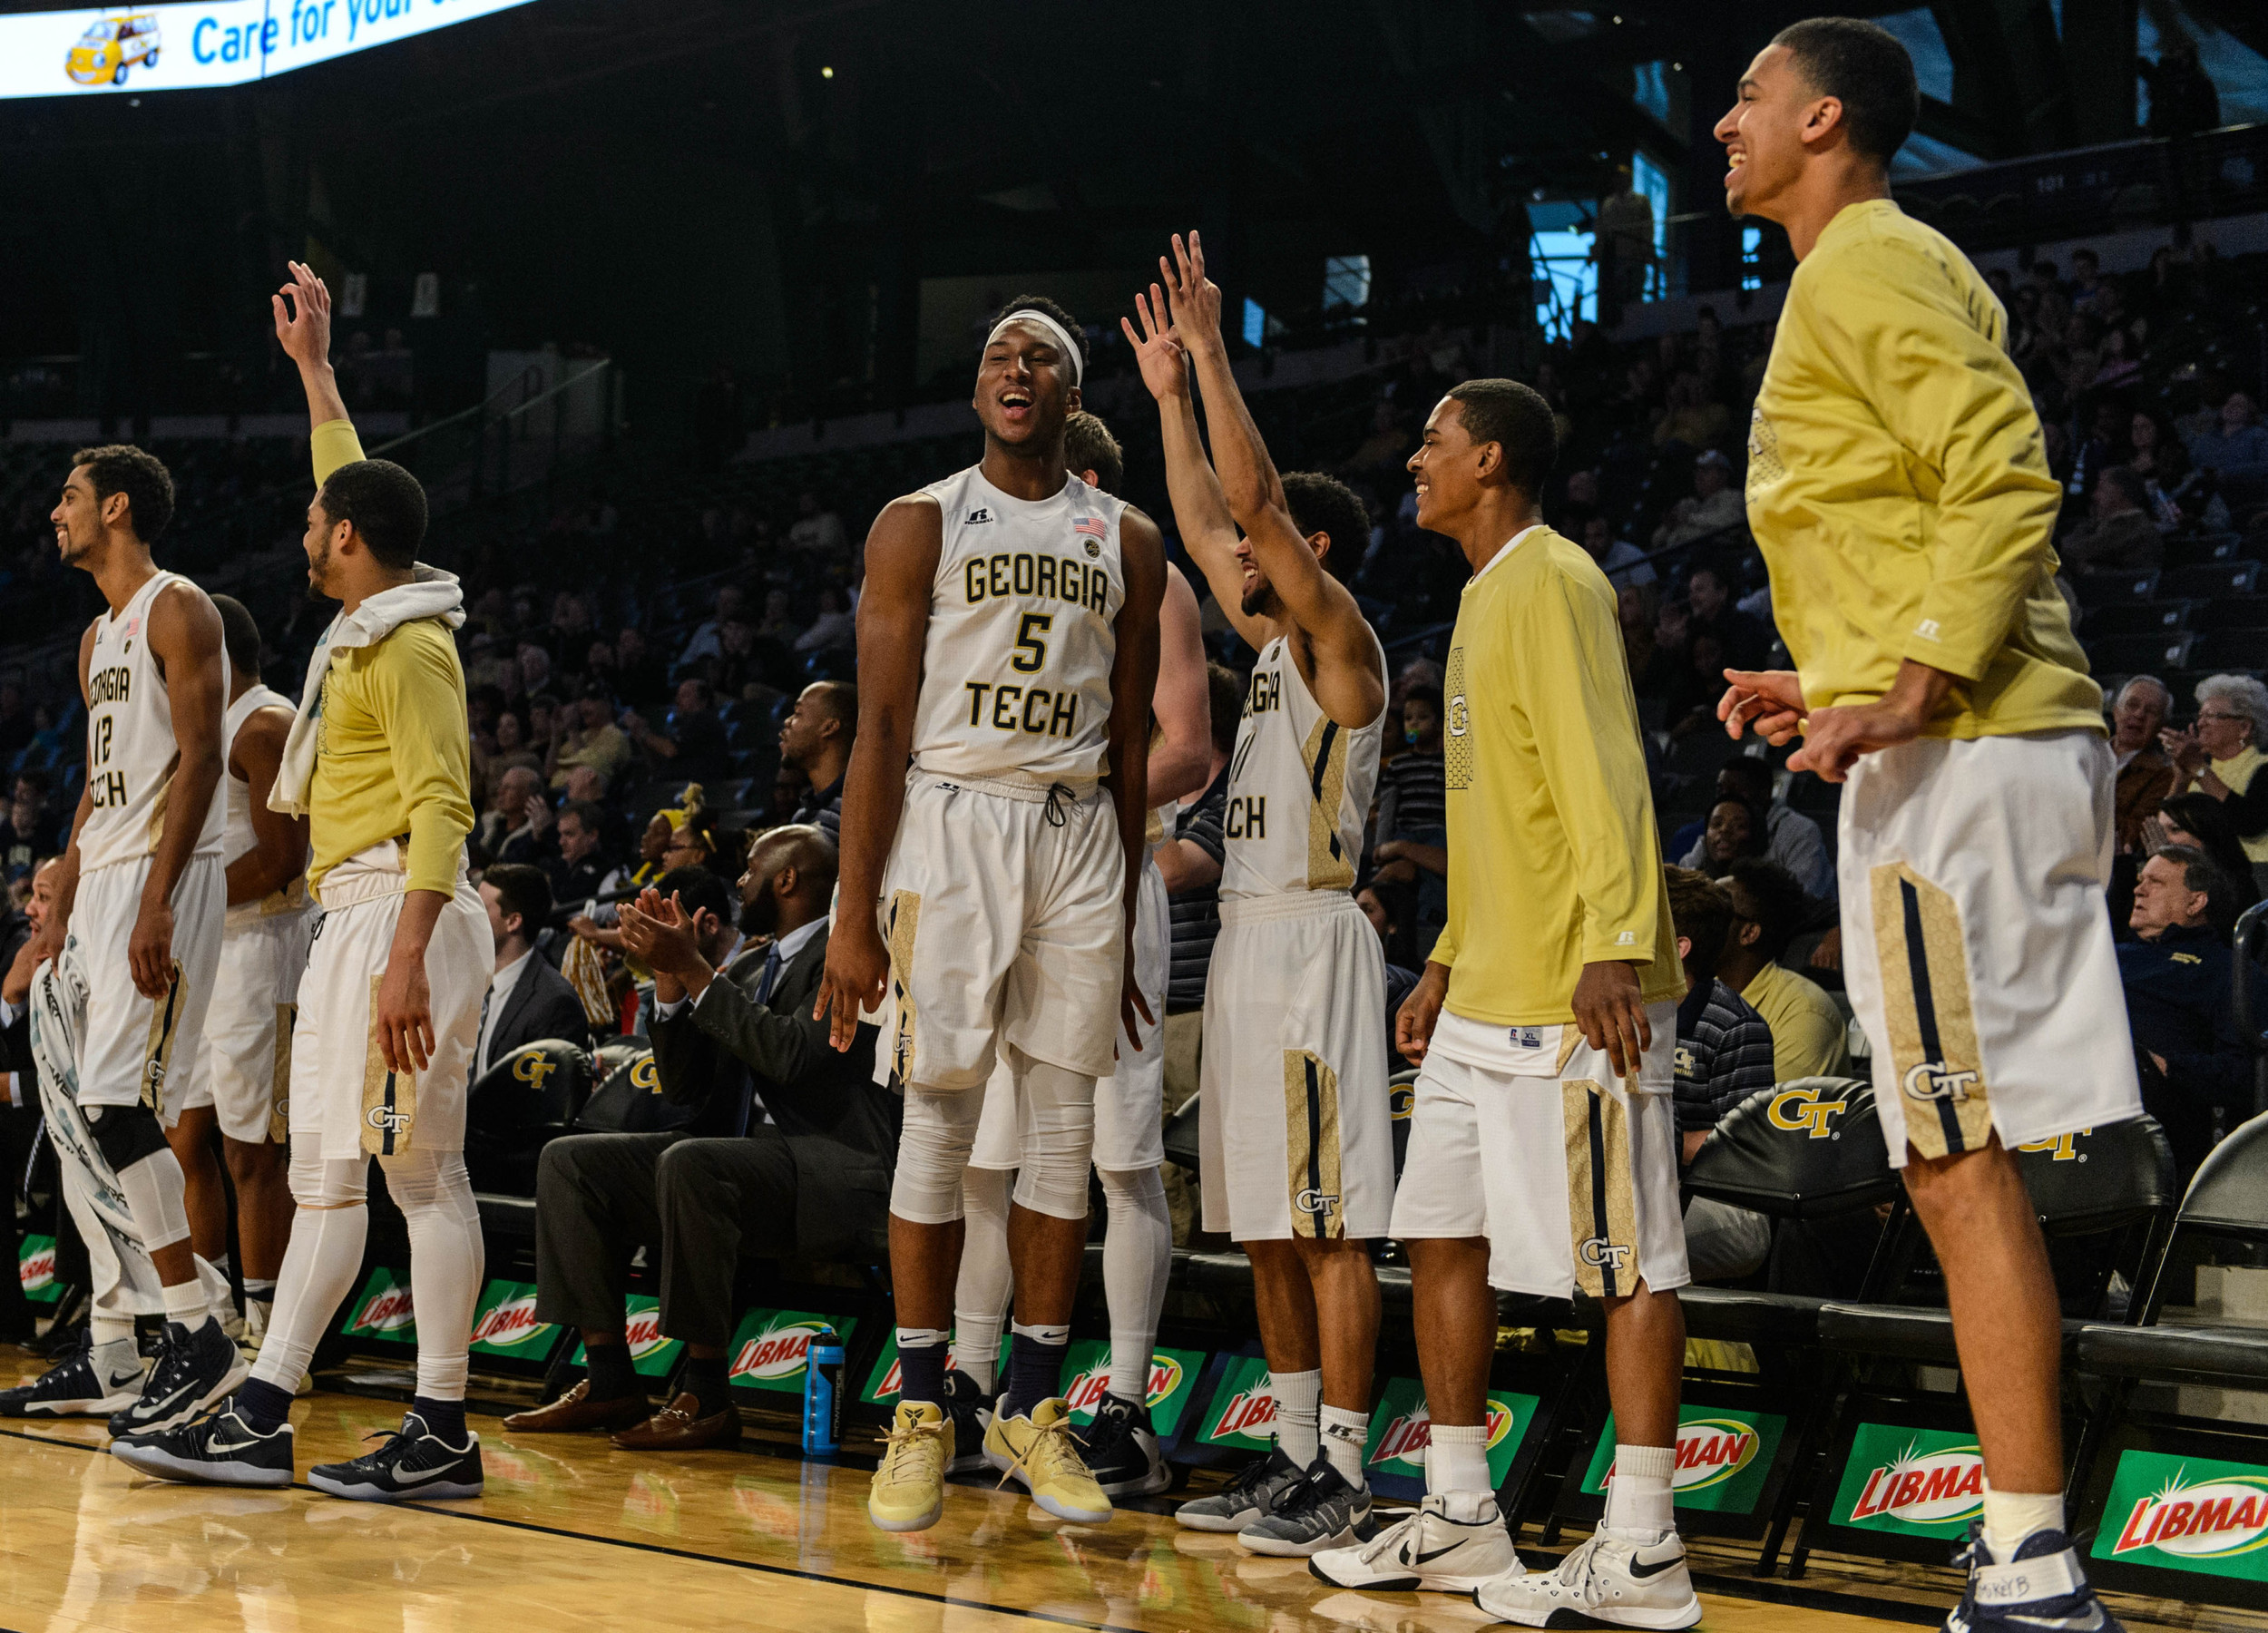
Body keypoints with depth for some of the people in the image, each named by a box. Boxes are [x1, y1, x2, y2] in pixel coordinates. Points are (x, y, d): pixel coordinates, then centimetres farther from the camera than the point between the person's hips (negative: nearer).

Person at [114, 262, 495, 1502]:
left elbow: (442, 808, -20)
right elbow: (353, 482, 33)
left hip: (400, 920, -10)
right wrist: (312, 365, 38)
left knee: (422, 1170, -8)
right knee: (326, 1172, 9)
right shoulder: (367, 624, 15)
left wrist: (407, 958, -27)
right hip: (352, 922, 10)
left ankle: (442, 1433, -4)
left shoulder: (406, 647, -12)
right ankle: (258, 1419, 11)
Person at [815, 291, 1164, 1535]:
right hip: (950, 826, -3)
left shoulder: (1127, 542, 10)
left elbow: (1130, 745, 13)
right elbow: (880, 729, -3)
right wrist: (853, 916, -10)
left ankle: (1032, 1410, 14)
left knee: (1064, 1128, 4)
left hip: (1078, 835, 3)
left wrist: (1124, 924, 11)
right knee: (938, 1121, -2)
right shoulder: (918, 525, 1)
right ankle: (920, 1417, 7)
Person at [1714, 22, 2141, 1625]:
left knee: (1958, 1161, -10)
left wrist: (1914, 694, -25)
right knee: (1968, 1160, 11)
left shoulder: (1866, 263, -6)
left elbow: (2006, 478, -18)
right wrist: (1837, 686, 23)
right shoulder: (1883, 268, 24)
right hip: (2015, 741, 10)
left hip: (1955, 756, -10)